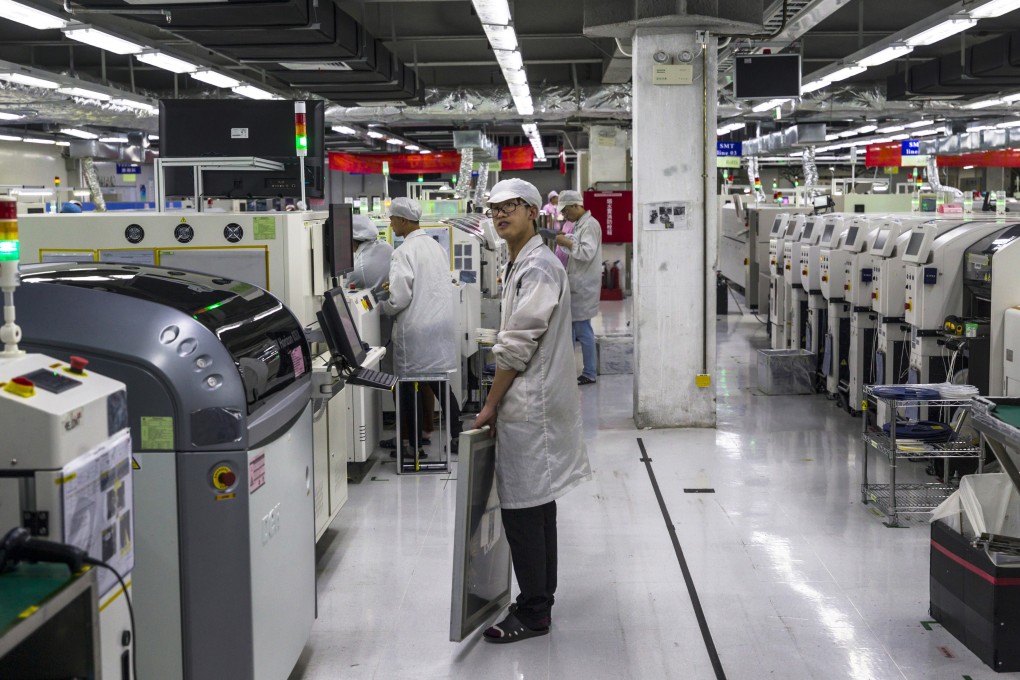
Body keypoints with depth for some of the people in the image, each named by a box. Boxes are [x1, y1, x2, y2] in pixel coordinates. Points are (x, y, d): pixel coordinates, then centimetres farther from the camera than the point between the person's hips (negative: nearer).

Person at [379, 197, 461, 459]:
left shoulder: (403, 253, -15)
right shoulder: (437, 247, 9)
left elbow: (400, 298, -19)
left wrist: (383, 308, 2)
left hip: (415, 330, -7)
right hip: (442, 326, 8)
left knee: (408, 388, 4)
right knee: (440, 385, 15)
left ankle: (415, 447, 10)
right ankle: (457, 439, 17)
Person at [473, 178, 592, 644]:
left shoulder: (538, 268, -17)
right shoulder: (521, 265, 16)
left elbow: (516, 347, -19)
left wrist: (491, 405, -12)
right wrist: (500, 404, 19)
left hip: (530, 407, -11)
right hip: (533, 403, 11)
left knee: (523, 510, -5)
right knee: (536, 505, 16)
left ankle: (532, 613, 4)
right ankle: (538, 601, 26)